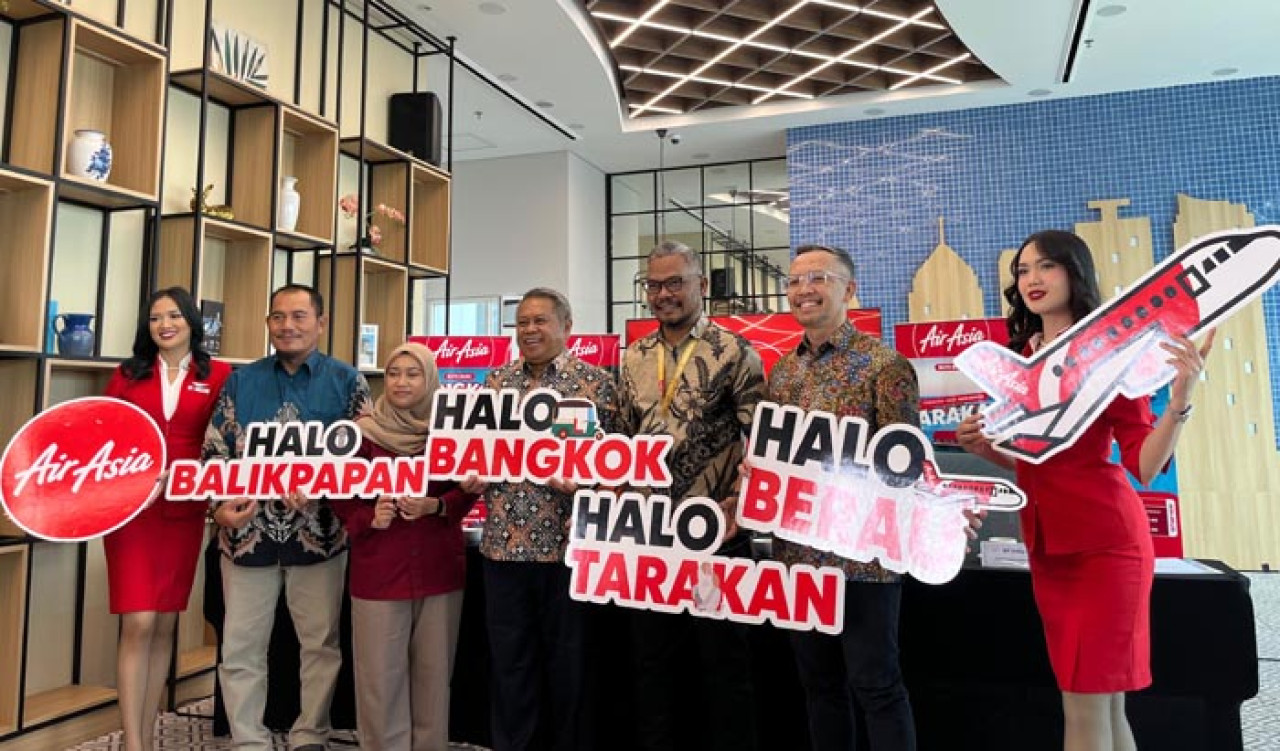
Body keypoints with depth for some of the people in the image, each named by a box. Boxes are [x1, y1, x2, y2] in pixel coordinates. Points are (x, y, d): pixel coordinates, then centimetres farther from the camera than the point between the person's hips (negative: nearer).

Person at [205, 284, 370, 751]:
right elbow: (215, 452, 7)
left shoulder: (346, 381, 0)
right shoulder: (241, 381, 7)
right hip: (248, 531, 2)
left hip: (319, 533, -1)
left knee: (320, 643, 10)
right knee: (240, 648, 8)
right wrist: (221, 506, -9)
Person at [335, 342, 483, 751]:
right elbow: (341, 494, 2)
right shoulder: (364, 431, -1)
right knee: (380, 675, 5)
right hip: (379, 569, -1)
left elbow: (467, 492, 3)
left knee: (434, 671, 10)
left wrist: (435, 506, -15)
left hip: (439, 567, 1)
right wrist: (368, 518, -16)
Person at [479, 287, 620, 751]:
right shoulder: (496, 381, 11)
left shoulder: (595, 382, -2)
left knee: (568, 663, 10)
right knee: (509, 662, 14)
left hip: (567, 543, -3)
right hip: (504, 542, 4)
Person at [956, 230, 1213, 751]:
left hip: (1104, 543, -6)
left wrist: (1179, 400, -27)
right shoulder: (1021, 357, 9)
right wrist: (985, 448, -1)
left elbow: (1145, 466, -13)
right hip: (1046, 546, 6)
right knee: (1103, 703, 17)